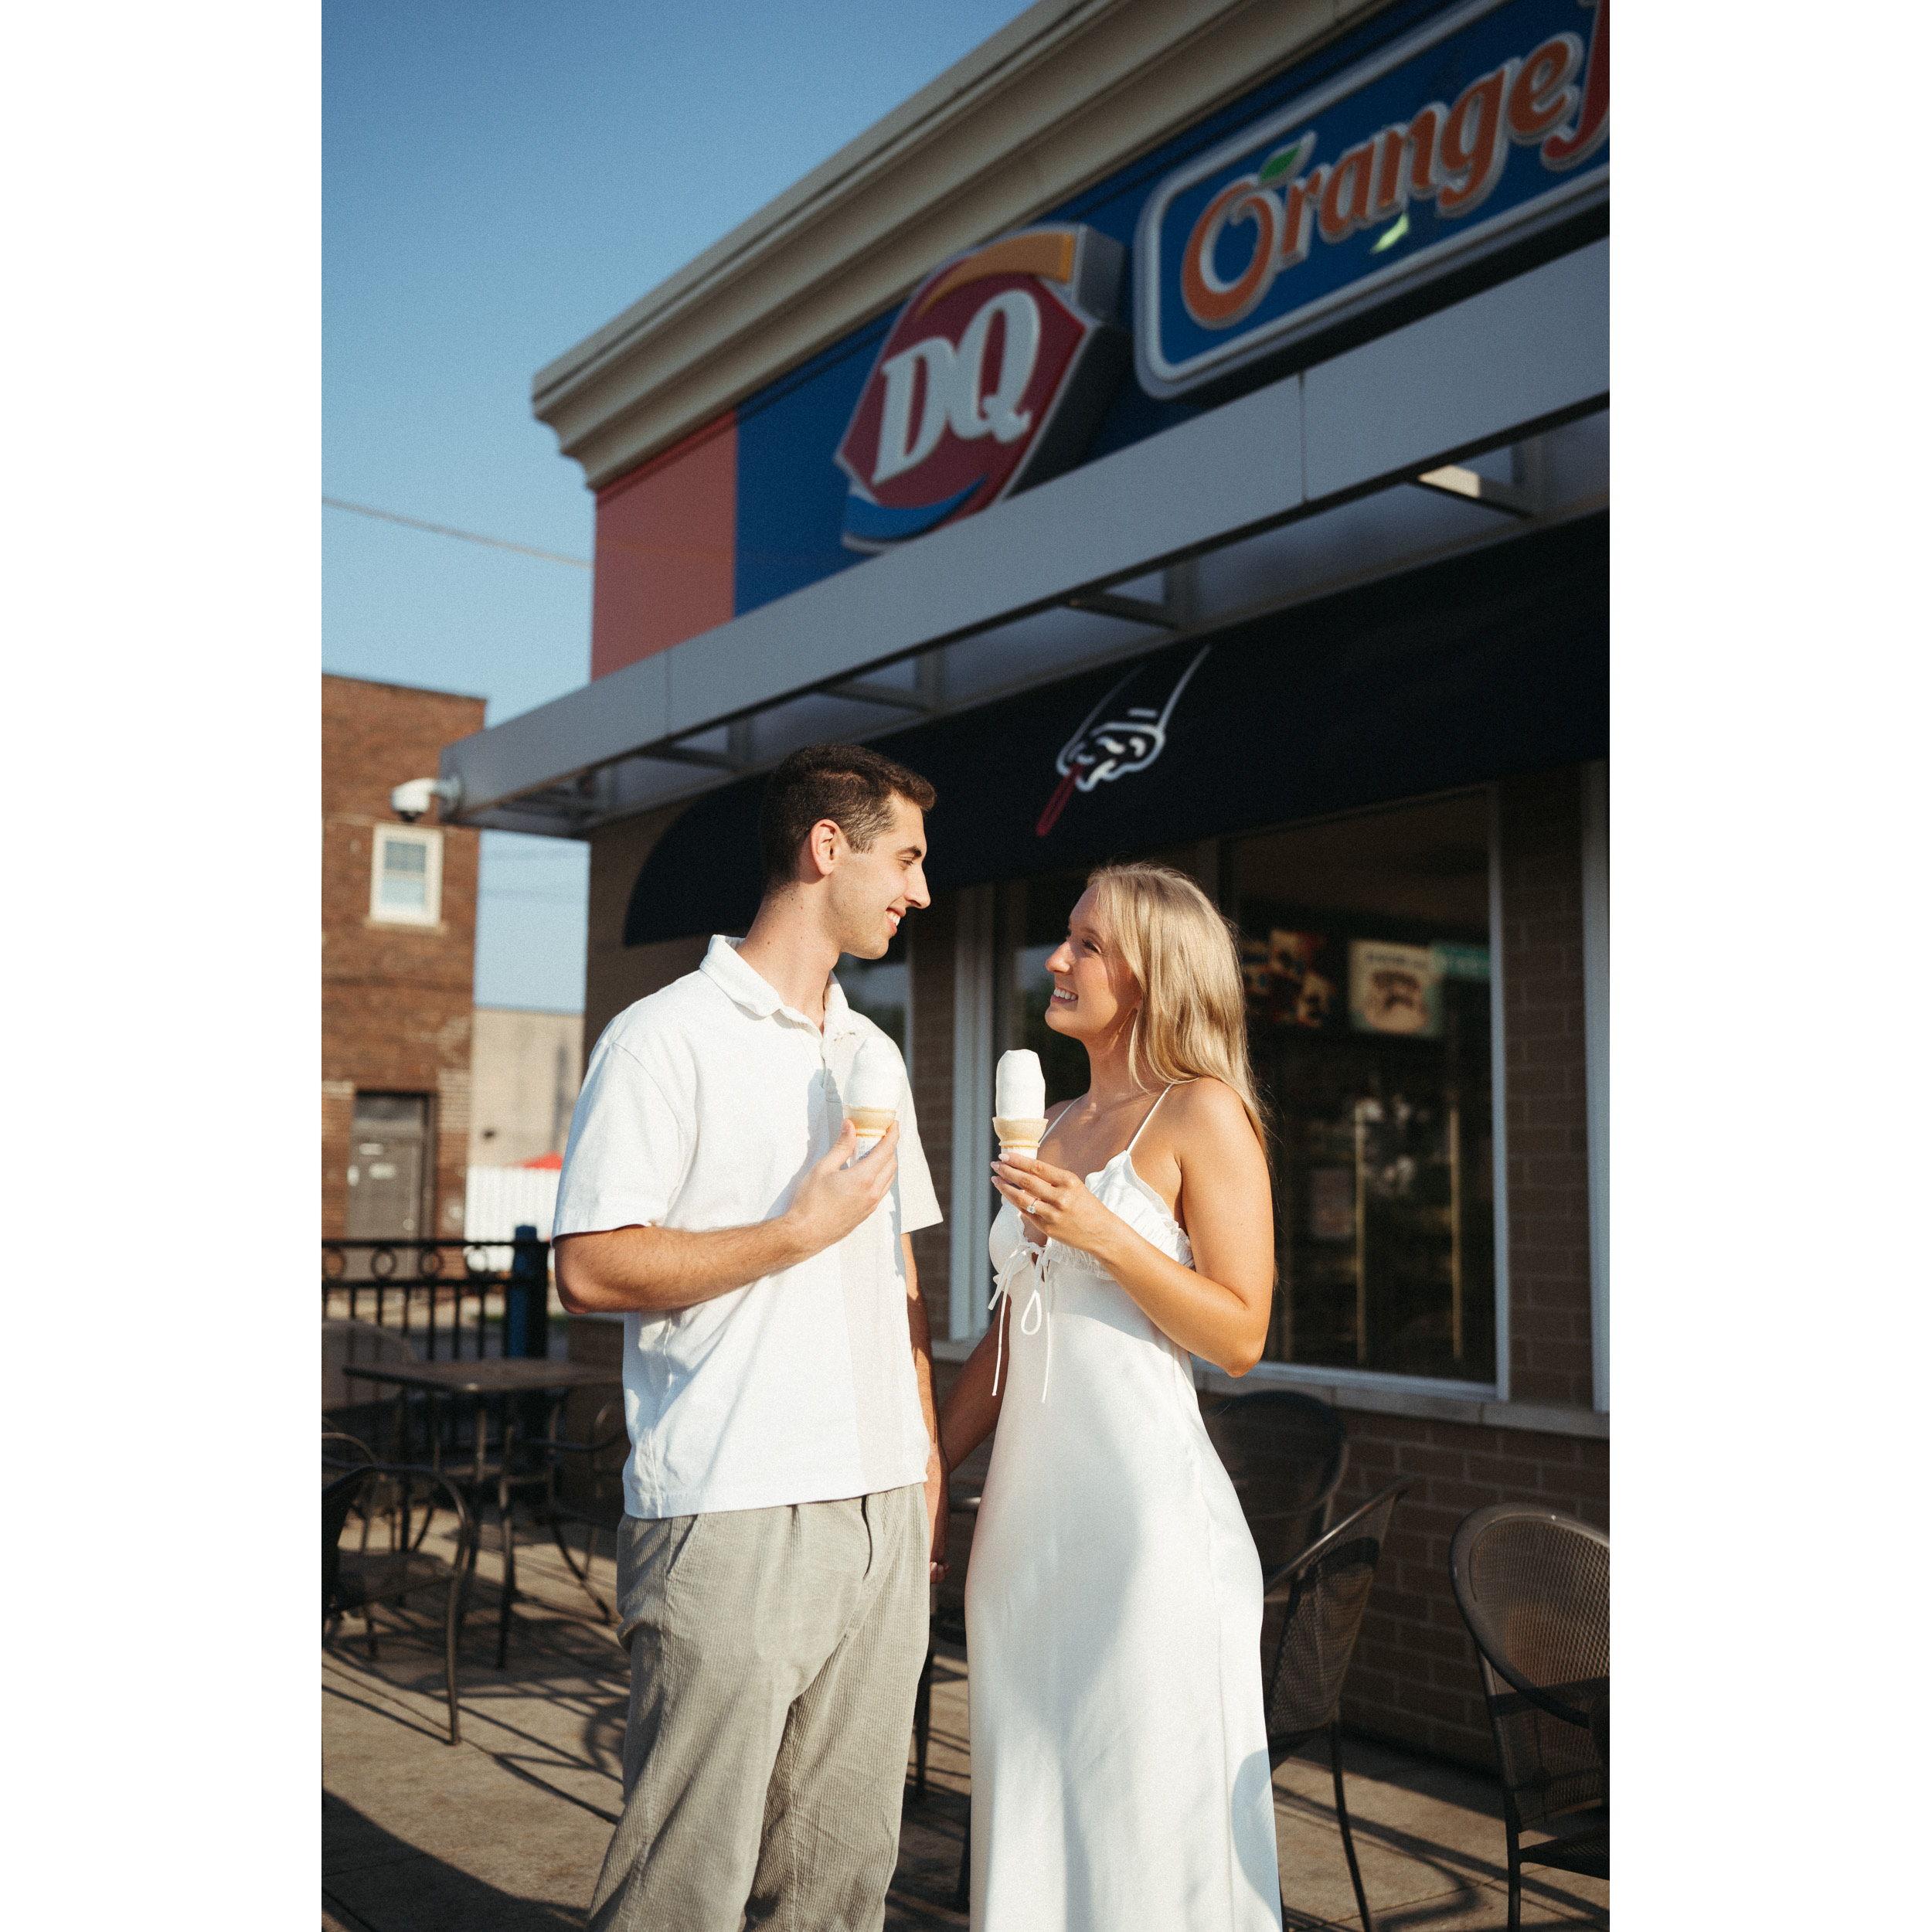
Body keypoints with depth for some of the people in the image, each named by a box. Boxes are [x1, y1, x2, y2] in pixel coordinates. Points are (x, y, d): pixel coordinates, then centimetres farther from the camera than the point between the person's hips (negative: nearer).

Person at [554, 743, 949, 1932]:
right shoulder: (668, 1039, -5)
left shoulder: (871, 1055, 17)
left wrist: (931, 1466, 16)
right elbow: (592, 1270, -12)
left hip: (882, 1517, 7)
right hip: (733, 1521, -6)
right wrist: (801, 1230, -11)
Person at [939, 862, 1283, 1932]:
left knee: (1145, 1822, 3)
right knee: (1033, 1816, 14)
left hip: (1146, 1511, -7)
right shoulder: (1055, 1125, 14)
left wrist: (1105, 1235, -20)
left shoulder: (1201, 1114, -5)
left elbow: (1239, 1337, -10)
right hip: (1027, 1510, 7)